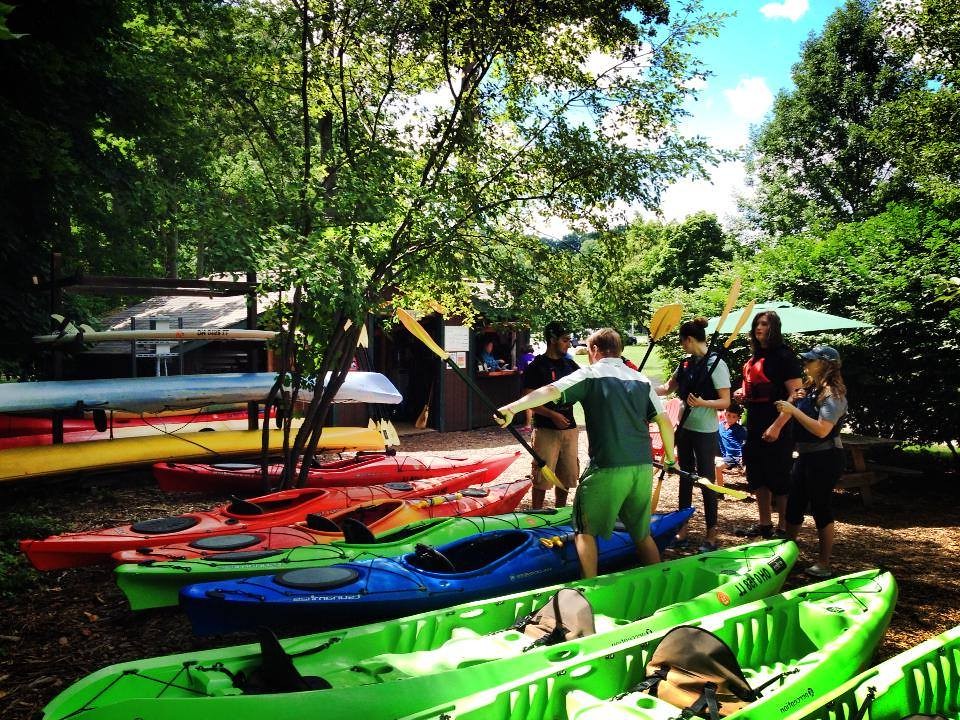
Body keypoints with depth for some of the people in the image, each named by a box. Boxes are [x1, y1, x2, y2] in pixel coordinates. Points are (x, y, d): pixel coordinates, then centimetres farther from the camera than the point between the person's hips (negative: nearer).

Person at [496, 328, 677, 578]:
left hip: (607, 467, -5)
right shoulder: (641, 379, 13)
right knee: (642, 533, 21)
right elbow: (664, 421, 12)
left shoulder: (590, 374, -1)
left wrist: (512, 408, -22)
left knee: (586, 529, 12)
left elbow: (551, 391, -16)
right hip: (643, 467, 5)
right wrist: (670, 456, 26)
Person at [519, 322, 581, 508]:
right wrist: (552, 415, -22)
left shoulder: (570, 365, 11)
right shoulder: (536, 367, -7)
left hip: (570, 428, 6)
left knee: (567, 475, 13)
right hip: (546, 430, -6)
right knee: (542, 477, -3)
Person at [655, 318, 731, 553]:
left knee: (706, 480, 0)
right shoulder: (686, 362, 6)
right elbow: (667, 388, 15)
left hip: (705, 432, -7)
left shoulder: (716, 364, -14)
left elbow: (725, 402, -15)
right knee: (685, 478, 13)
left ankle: (711, 534, 12)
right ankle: (683, 529, 23)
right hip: (685, 428, 7)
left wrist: (702, 403, -30)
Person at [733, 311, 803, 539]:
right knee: (758, 478, 15)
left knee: (779, 480, 1)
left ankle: (783, 529, 11)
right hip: (756, 426, 8)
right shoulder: (755, 357, 12)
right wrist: (743, 396, 5)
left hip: (776, 430, -8)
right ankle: (764, 524, 27)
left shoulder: (784, 356, -12)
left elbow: (796, 394, -18)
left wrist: (777, 426, -23)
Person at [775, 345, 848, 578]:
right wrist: (795, 402, 0)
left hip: (825, 459, -9)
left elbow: (822, 430, -26)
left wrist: (794, 410, -25)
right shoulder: (811, 388, 11)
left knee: (821, 508, 0)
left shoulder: (832, 393, -17)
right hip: (805, 456, 9)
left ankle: (824, 564, 11)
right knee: (793, 505, 15)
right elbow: (804, 417, 18)